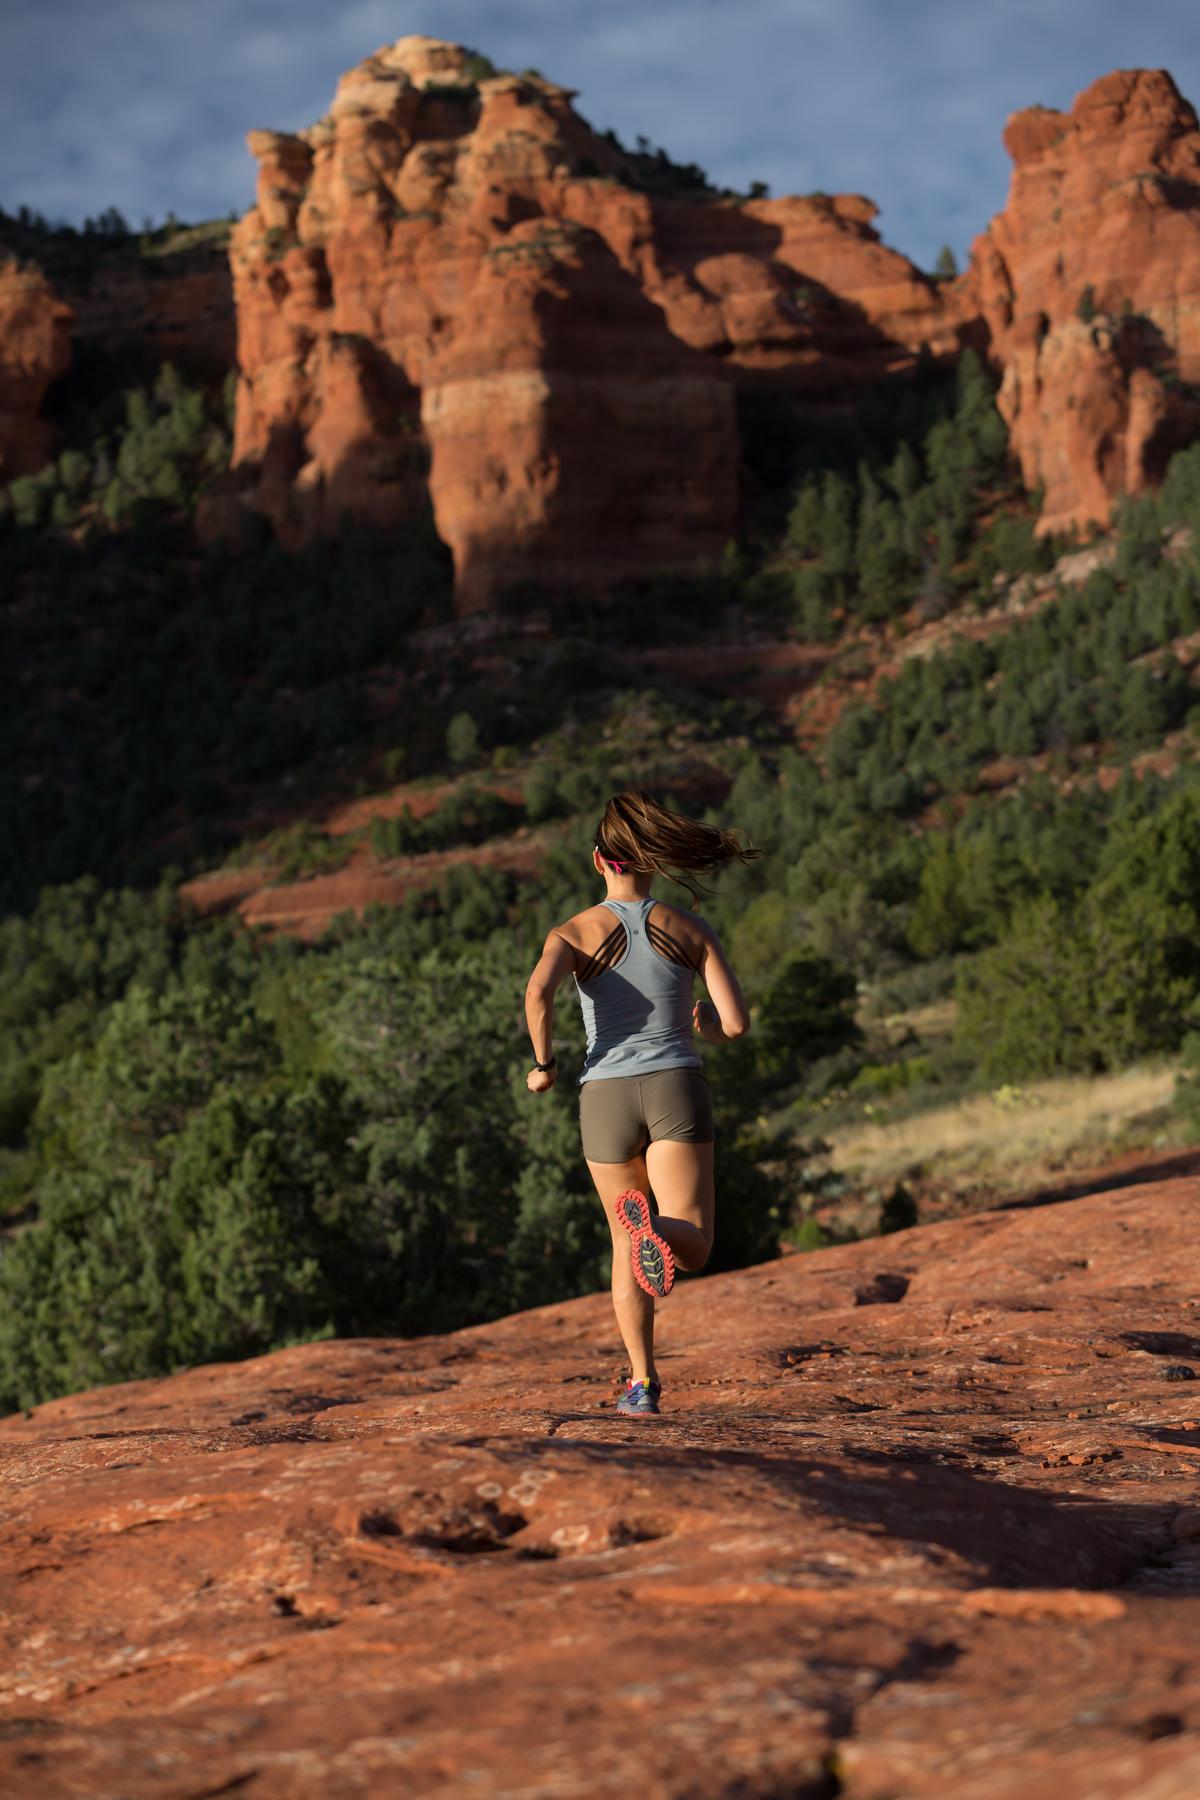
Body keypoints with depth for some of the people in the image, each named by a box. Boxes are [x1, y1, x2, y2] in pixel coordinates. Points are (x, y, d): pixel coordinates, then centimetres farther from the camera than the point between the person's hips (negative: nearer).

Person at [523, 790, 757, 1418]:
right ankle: (653, 1227, -44)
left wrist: (543, 1063, -4)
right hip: (676, 1090, -1)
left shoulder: (574, 931, 1)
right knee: (691, 1245, -6)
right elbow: (736, 1021, -2)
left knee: (627, 1246, 20)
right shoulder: (690, 929, 4)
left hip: (606, 1098, 1)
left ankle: (643, 1382, 13)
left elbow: (538, 992, -20)